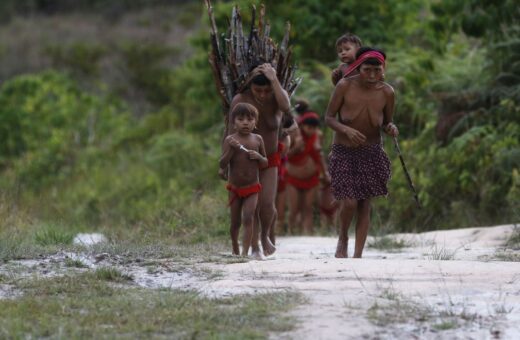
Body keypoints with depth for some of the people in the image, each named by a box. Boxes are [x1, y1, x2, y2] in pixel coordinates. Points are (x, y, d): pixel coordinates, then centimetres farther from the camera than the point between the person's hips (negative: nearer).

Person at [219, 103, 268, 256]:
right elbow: (222, 165, -12)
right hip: (235, 188, 0)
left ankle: (245, 252, -18)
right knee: (235, 221, 10)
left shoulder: (257, 139, -1)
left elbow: (265, 163, 9)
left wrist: (258, 156, -13)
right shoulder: (230, 140, -8)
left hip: (252, 188, 0)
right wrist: (231, 149, -26)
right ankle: (235, 249, 31)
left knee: (248, 219, -14)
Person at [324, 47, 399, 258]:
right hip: (344, 152, -2)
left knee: (364, 205, 2)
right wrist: (346, 130, -26)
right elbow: (328, 117, -7)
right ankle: (343, 239, 19)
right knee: (349, 202, -12)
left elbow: (387, 123, 6)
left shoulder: (387, 92, -8)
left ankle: (358, 255, 10)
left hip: (371, 154, 2)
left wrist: (391, 128, -18)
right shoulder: (345, 86, -15)